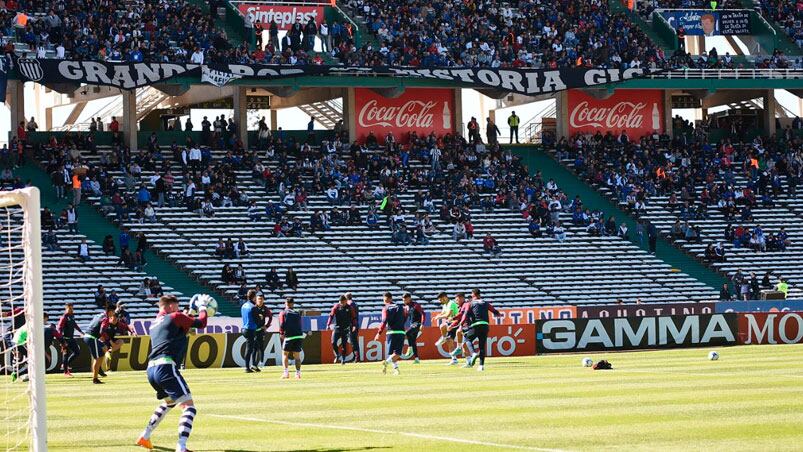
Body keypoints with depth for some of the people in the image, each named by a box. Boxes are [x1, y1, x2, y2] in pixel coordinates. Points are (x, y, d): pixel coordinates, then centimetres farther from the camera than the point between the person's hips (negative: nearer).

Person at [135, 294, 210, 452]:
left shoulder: (155, 323, 25)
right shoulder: (175, 317, 2)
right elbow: (201, 323, 3)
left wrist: (188, 316, 33)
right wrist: (202, 307, 19)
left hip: (151, 369, 9)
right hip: (166, 367, -9)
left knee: (169, 401, 34)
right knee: (189, 406, -10)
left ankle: (145, 437, 32)